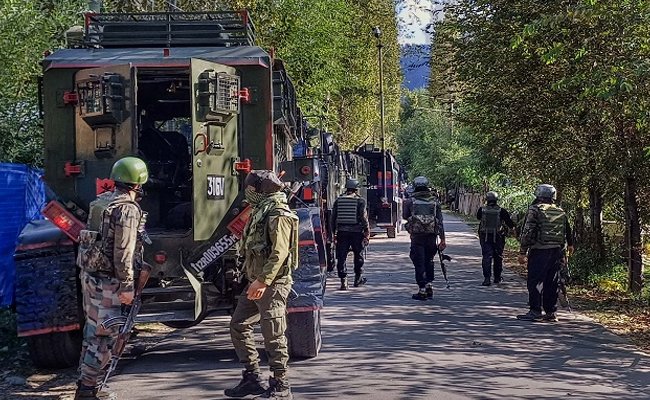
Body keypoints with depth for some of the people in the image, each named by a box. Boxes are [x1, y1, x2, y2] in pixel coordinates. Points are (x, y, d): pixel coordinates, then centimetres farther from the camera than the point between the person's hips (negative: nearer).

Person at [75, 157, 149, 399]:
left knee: (93, 329, 17)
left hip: (89, 273, 9)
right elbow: (123, 252, -20)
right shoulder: (128, 210, -17)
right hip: (107, 281, -9)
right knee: (105, 335, -3)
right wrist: (127, 286, -16)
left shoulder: (101, 201, 10)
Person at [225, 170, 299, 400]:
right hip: (256, 283, 10)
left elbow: (279, 253, -22)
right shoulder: (261, 213, 15)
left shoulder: (279, 216, -15)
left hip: (272, 284, -10)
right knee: (238, 326, 12)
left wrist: (263, 281, -26)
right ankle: (252, 378, 19)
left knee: (273, 336, -6)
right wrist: (255, 280, 16)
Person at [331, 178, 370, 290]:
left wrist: (334, 232, 15)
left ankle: (343, 281, -4)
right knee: (358, 255, 16)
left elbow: (333, 218, 8)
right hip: (356, 231, -2)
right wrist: (367, 233, -3)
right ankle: (358, 278, 25)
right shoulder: (360, 200, -3)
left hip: (342, 232, 2)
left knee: (341, 257, 3)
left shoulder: (338, 200, 6)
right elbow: (364, 218, -7)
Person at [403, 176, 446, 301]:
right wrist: (442, 240, 5)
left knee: (419, 263, 2)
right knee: (429, 262, 17)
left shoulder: (410, 201, -2)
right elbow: (440, 222, 2)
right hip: (431, 236, 2)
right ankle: (429, 287, 15)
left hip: (416, 236, -2)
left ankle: (422, 290, 0)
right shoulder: (434, 201, 4)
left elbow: (404, 216, 14)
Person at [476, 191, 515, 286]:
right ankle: (497, 278, 23)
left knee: (486, 257, -1)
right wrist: (513, 227, 19)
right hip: (498, 238, 0)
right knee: (498, 257, 13)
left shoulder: (482, 210, -5)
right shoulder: (501, 211, -8)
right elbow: (509, 222, -3)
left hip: (485, 237, 0)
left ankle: (487, 278, -13)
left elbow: (478, 217, 16)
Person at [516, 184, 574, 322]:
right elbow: (568, 231, 27)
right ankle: (551, 312, 12)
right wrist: (570, 245, 46)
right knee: (551, 283, 10)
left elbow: (528, 232, -11)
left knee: (535, 282, -3)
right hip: (557, 252, 6)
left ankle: (535, 311, -5)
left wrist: (522, 252, -9)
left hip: (539, 251, -6)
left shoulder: (535, 210, -5)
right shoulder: (561, 212, 13)